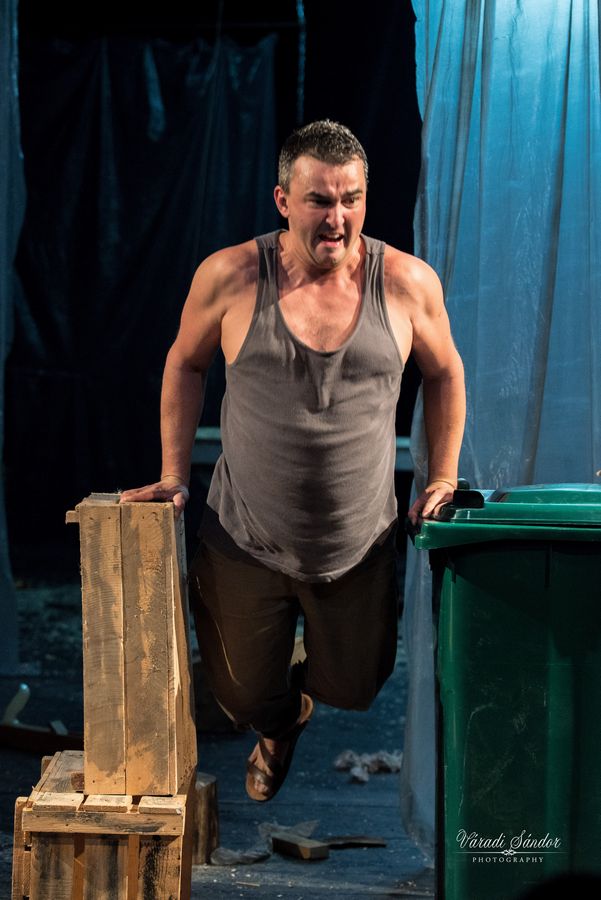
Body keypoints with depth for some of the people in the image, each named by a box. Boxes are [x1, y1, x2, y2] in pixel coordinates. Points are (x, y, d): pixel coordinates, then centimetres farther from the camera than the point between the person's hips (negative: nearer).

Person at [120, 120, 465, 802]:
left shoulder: (408, 284, -10)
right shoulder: (229, 277, -12)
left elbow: (443, 373, 8)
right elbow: (186, 364, 5)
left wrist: (442, 482, 6)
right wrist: (175, 477, 4)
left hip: (360, 547, 1)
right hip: (245, 543, 0)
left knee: (353, 690, 15)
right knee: (244, 694, 13)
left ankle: (306, 687, 54)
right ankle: (277, 732, 52)